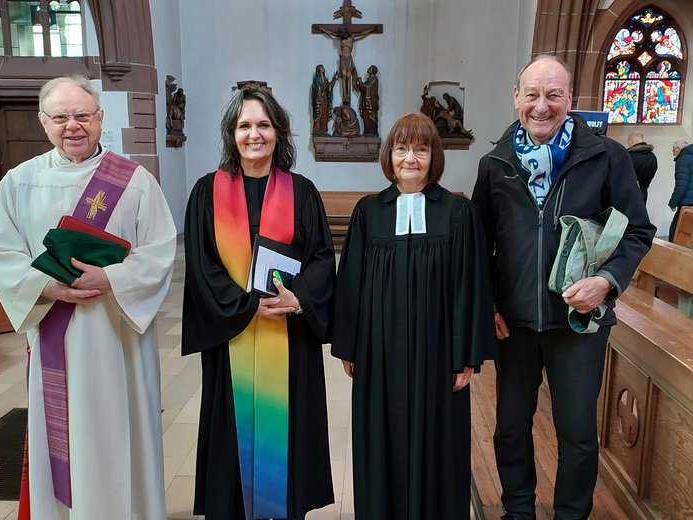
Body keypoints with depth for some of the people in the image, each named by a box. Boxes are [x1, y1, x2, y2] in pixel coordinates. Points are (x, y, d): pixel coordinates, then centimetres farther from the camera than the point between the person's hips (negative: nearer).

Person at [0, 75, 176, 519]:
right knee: (58, 439, 12)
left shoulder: (135, 181, -3)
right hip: (52, 338, 2)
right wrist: (48, 286, -16)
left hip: (117, 333, -2)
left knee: (116, 435, 10)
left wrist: (108, 279, -21)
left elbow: (160, 253, -7)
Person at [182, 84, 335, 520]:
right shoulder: (208, 192, 1)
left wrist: (296, 299, -17)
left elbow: (323, 257, 0)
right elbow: (201, 265, -3)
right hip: (231, 336, 0)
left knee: (285, 427, 9)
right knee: (236, 430, 7)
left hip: (290, 337, 1)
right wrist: (249, 305, -14)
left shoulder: (301, 191, 3)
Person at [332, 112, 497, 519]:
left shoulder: (459, 212, -4)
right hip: (380, 349, 2)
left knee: (434, 443, 11)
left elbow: (471, 287, -4)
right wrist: (348, 347, 5)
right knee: (382, 443, 13)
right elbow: (350, 282, 4)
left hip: (436, 350, -1)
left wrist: (468, 357, -5)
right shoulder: (368, 211, 1)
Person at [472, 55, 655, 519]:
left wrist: (607, 280, -17)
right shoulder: (495, 164, 2)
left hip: (579, 319, -2)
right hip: (512, 319, 3)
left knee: (578, 433, 10)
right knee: (511, 427, 16)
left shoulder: (607, 158, -6)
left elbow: (637, 232, -1)